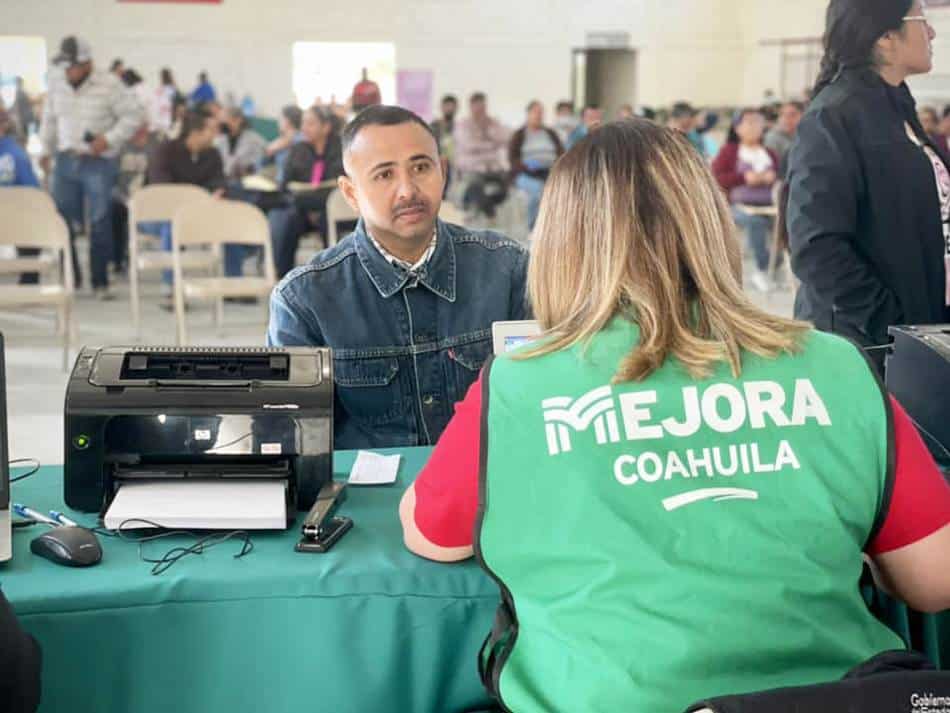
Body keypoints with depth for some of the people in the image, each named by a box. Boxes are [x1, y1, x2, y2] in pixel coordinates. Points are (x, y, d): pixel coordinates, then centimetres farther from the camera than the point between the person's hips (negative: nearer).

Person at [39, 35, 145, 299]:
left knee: (100, 223, -2)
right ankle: (70, 277, 20)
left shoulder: (108, 85, -10)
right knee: (61, 220, 4)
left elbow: (133, 115, -5)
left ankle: (100, 282, 9)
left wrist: (109, 139, -15)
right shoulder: (56, 82, 3)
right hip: (66, 161, 4)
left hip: (98, 162, -4)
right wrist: (46, 148, 13)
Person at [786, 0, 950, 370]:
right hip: (866, 345, -8)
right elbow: (817, 246, -22)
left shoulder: (897, 109, 13)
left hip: (919, 332, 8)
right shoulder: (833, 117, -14)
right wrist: (892, 326, -22)